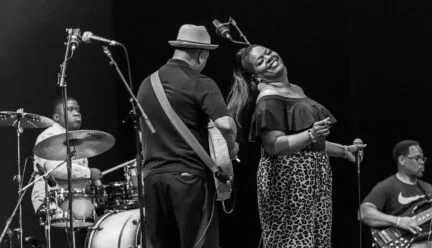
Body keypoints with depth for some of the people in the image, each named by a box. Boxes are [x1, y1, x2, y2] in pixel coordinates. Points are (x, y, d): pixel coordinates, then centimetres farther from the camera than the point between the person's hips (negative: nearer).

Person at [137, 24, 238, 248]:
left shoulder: (147, 84, 13)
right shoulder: (199, 84, -8)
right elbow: (225, 125, -20)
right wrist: (231, 148, -2)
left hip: (152, 177, 6)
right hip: (189, 177, -6)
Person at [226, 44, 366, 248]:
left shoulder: (296, 90, 17)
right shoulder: (268, 99, -10)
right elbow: (274, 145, -20)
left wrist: (343, 150, 24)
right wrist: (311, 135, -28)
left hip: (314, 177, 8)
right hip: (287, 179, -8)